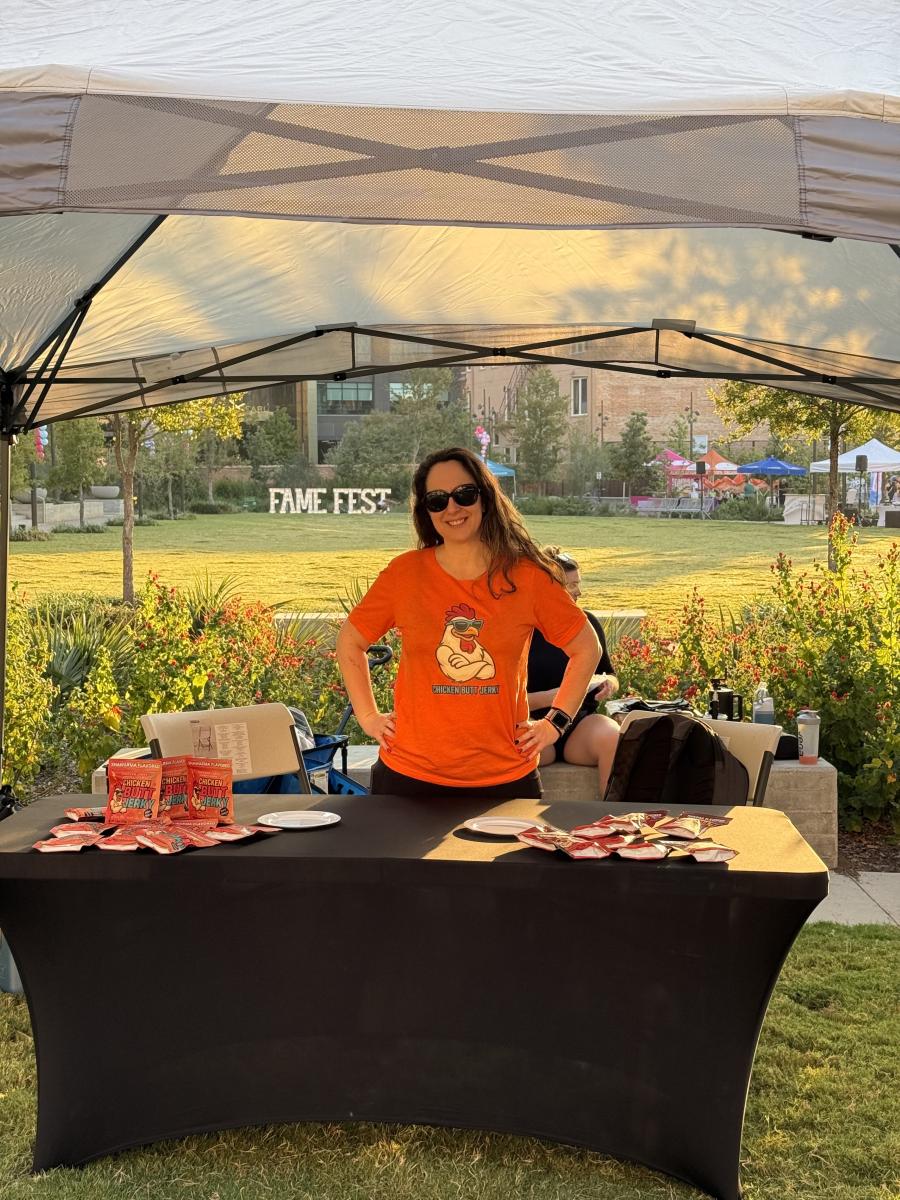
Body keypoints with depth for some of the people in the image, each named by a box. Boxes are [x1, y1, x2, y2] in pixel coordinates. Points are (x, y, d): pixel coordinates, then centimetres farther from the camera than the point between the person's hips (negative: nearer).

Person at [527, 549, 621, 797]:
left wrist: (608, 684, -1)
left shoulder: (587, 623, 11)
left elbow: (611, 677, 23)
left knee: (613, 737, -31)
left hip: (581, 722, 3)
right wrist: (548, 698, -19)